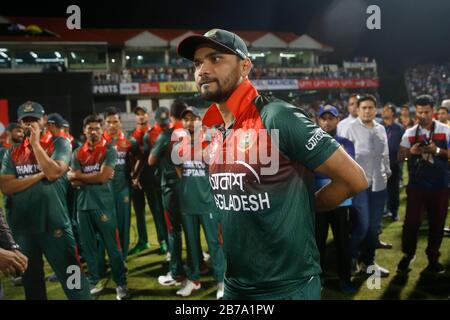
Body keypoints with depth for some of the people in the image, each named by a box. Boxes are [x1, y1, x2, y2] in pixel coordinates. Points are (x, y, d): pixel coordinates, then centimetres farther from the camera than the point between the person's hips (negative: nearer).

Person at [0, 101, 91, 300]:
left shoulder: (59, 144, -1)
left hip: (53, 222, -4)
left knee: (71, 274, 0)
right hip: (21, 224, 4)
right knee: (30, 277, 18)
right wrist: (40, 175, -13)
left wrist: (35, 143, -11)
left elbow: (53, 172, -18)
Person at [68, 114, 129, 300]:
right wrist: (94, 178, -12)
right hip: (83, 205, 5)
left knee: (112, 246, 0)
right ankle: (94, 282, 25)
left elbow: (103, 176, -14)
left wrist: (78, 176, -2)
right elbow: (74, 183, 3)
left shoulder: (109, 150, -4)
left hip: (103, 204, -4)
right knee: (88, 246, 12)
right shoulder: (77, 153, 10)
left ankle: (121, 284, 12)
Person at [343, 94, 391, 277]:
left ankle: (368, 262, 25)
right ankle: (351, 257, 16)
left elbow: (385, 154, 18)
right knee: (362, 224, -8)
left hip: (378, 183, 6)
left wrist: (387, 172, 12)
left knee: (374, 226, 11)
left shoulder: (381, 129, 11)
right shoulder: (351, 128, -7)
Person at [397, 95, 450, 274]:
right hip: (416, 184, 0)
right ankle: (408, 254, 17)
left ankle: (433, 258, 24)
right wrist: (411, 151, -17)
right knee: (411, 220, -3)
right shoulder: (410, 133, 4)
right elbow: (400, 156, 3)